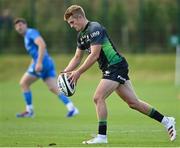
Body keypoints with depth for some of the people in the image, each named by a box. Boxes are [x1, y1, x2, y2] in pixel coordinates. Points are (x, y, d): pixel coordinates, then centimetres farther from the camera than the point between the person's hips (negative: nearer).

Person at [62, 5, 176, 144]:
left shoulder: (94, 29, -17)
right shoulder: (82, 35, 13)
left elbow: (94, 55, -23)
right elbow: (77, 58, 18)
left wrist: (78, 72, -22)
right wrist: (65, 72, 3)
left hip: (116, 65, -10)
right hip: (109, 68, 10)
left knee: (98, 97, -17)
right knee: (133, 102, 9)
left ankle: (102, 136, -12)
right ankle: (167, 121, 18)